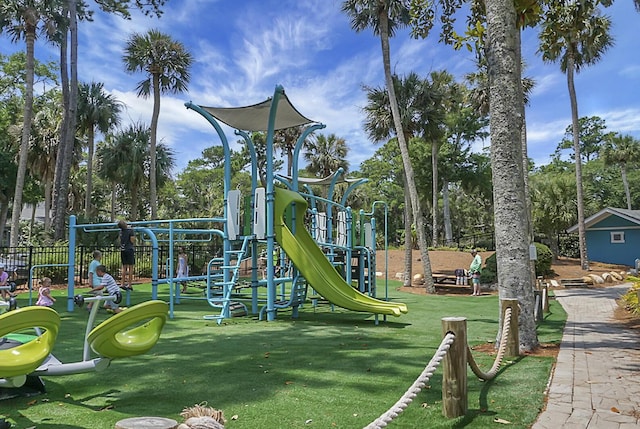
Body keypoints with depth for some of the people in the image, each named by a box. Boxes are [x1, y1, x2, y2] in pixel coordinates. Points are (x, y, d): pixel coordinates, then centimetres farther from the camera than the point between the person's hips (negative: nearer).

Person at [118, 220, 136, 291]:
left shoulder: (121, 231, 8)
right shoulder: (130, 230, -10)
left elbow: (120, 241, 16)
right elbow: (132, 241, -11)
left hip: (122, 250, 6)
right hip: (130, 249, -6)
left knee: (124, 267, 10)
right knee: (130, 267, -1)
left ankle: (123, 284, 9)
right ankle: (129, 285, -3)